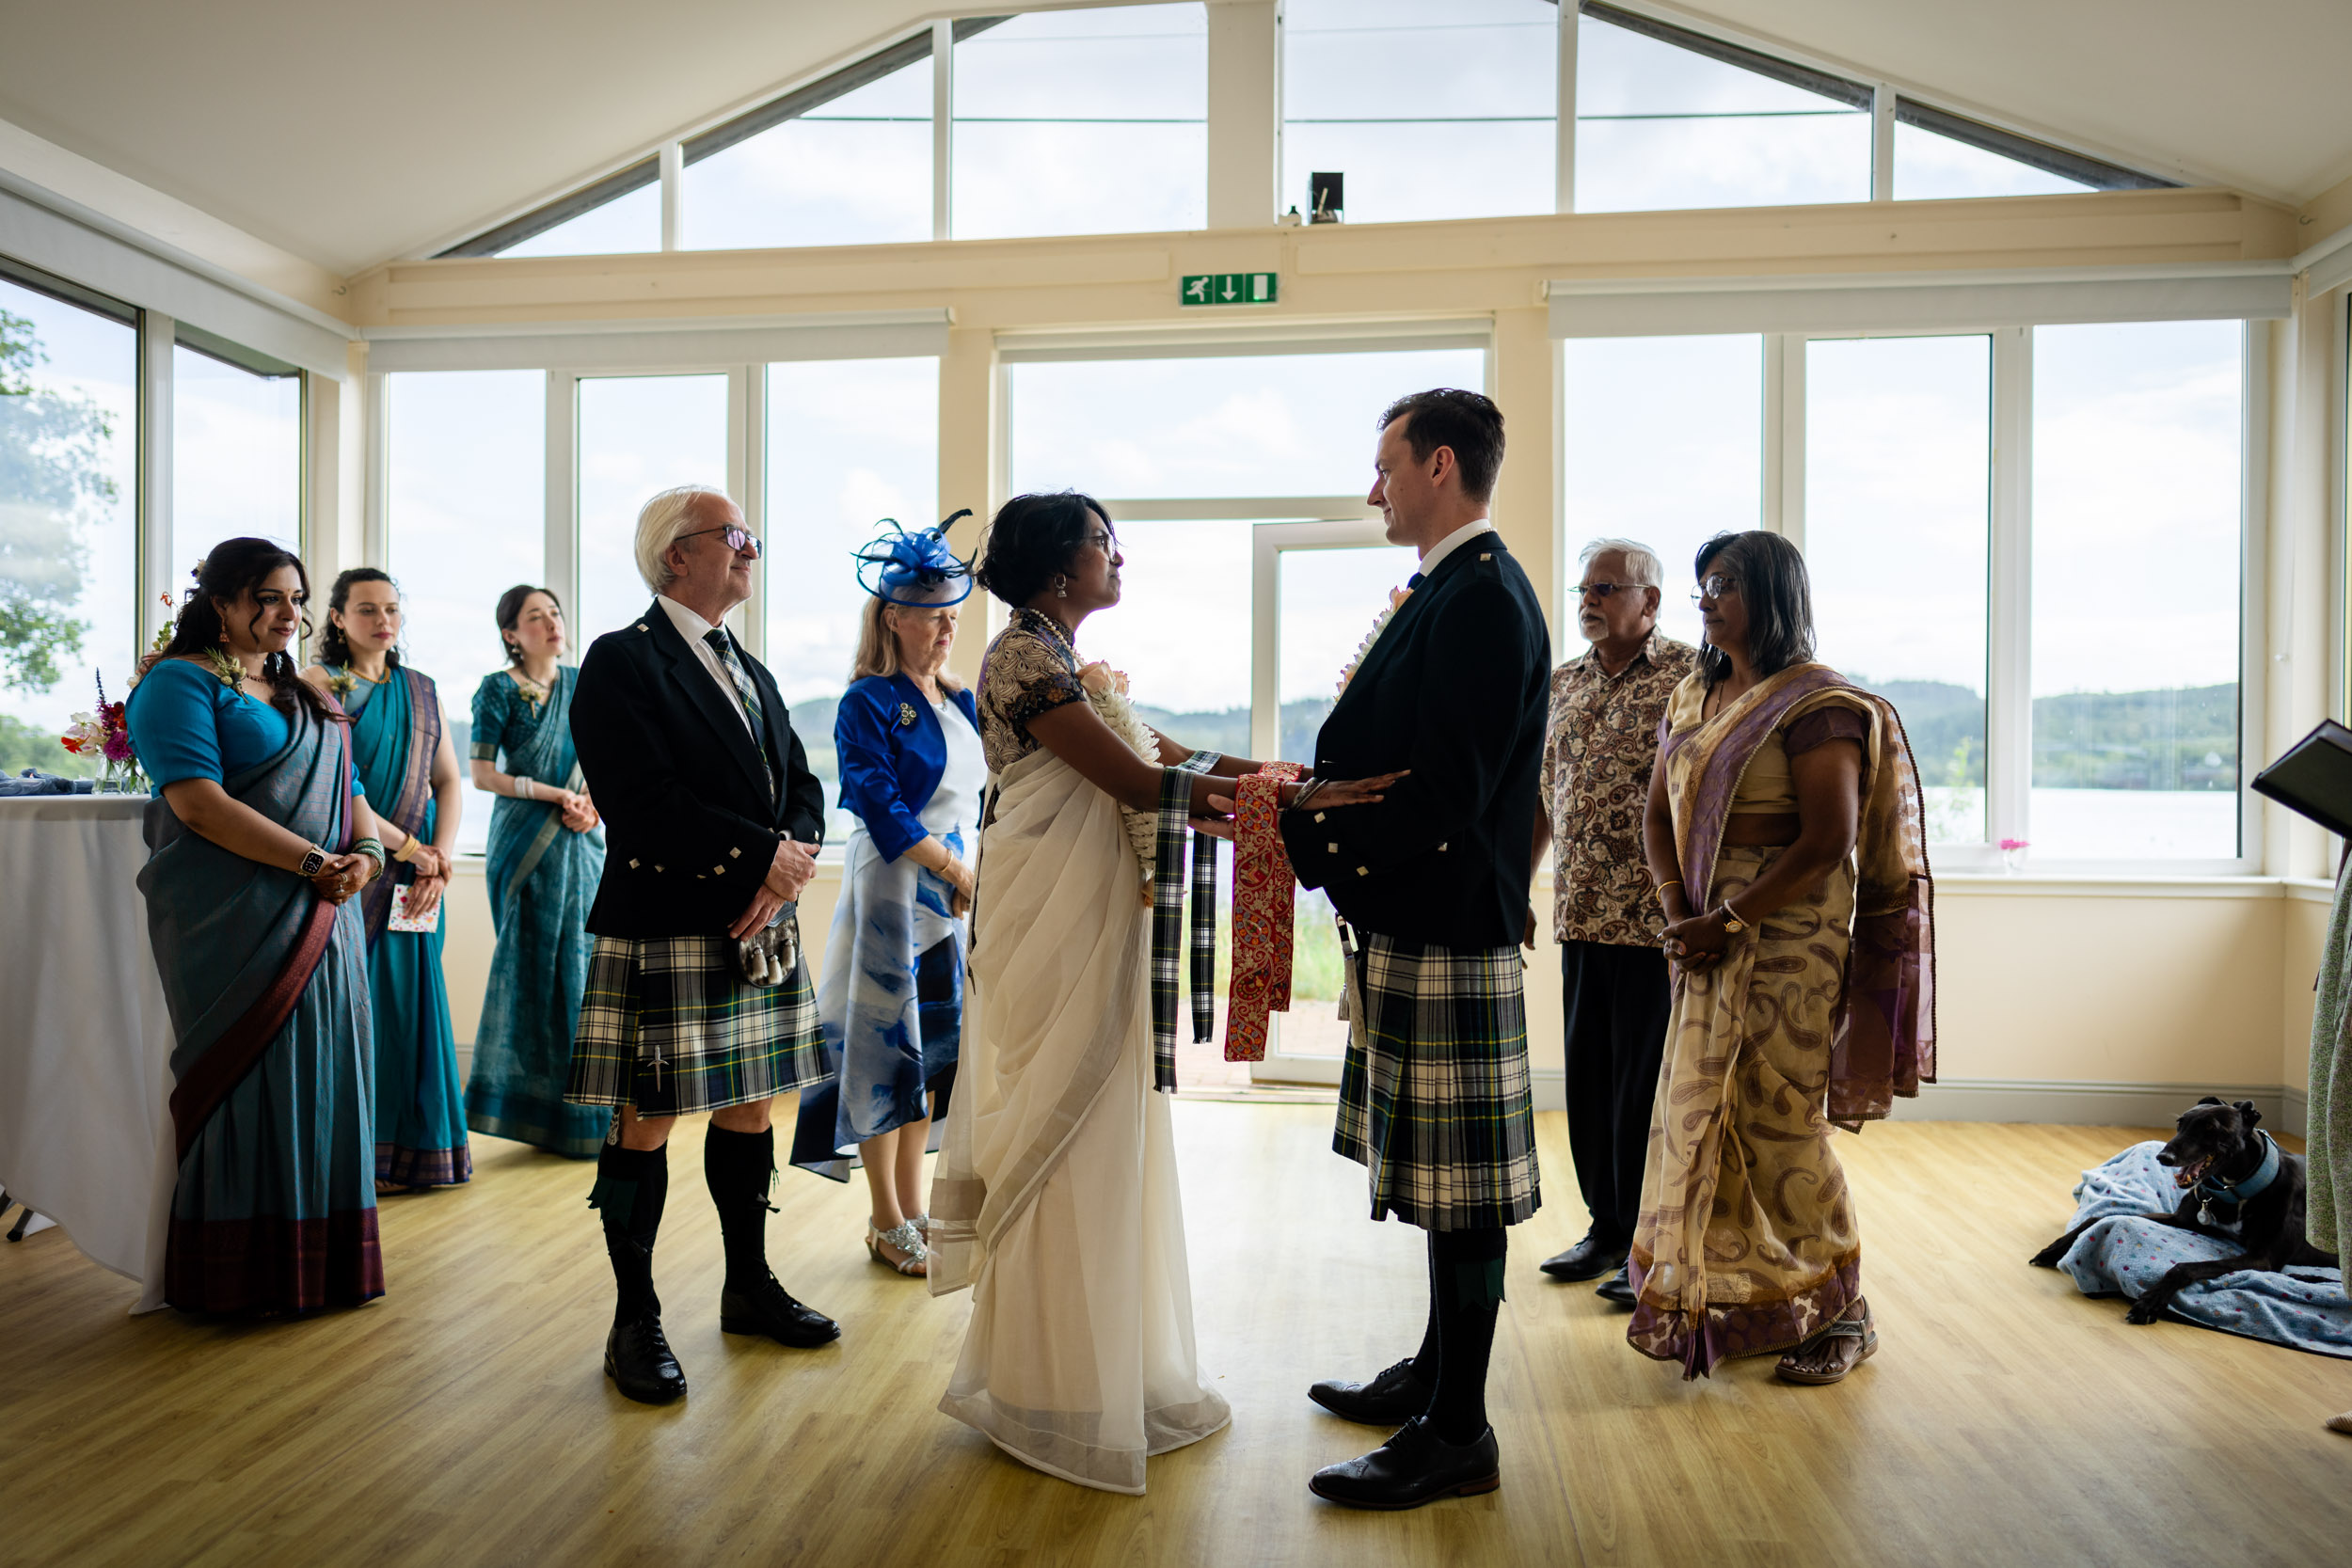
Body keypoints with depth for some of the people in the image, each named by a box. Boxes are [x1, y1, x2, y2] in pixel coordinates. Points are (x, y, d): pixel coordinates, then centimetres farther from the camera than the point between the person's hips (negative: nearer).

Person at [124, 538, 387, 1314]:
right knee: (248, 1075, -2)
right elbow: (198, 801, -15)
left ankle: (320, 1260, 16)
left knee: (323, 1071, 7)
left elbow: (347, 787, 17)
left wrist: (365, 852, -4)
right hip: (234, 920, -7)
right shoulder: (181, 681, -3)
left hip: (322, 916, 7)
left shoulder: (302, 693, 20)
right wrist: (314, 861, -18)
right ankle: (247, 1273, 9)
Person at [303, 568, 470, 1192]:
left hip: (414, 878, 4)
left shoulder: (423, 691, 15)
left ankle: (410, 1150, 13)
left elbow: (449, 782, 12)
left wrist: (440, 856, -4)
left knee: (407, 1004, 5)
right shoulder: (319, 683, 0)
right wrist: (411, 848, -12)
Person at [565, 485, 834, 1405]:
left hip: (760, 931, 8)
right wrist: (764, 855, -15)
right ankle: (635, 1321, 16)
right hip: (665, 934, -7)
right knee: (647, 1122, 2)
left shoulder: (752, 673, 18)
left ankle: (749, 1287, 30)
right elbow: (643, 804, -19)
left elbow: (801, 786, 12)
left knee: (749, 1108, 15)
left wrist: (789, 863, -8)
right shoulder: (622, 663, -8)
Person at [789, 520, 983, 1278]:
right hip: (893, 886, -7)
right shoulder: (868, 702, -7)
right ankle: (887, 1223, 11)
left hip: (959, 887, 7)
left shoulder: (961, 701, 13)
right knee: (888, 1043, 0)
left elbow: (976, 794, 14)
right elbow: (882, 809, -13)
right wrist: (954, 869, -14)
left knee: (937, 1042, 9)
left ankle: (912, 1206, 21)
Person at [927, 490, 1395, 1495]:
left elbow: (1174, 758, 11)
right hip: (1056, 928, -9)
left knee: (1101, 1141, 15)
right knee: (1063, 1146, 0)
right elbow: (1138, 783, -21)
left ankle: (1111, 1365, 30)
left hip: (1098, 926, 9)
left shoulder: (1068, 663, 17)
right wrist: (1296, 799, -23)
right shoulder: (1024, 657, -13)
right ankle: (1057, 1399, 16)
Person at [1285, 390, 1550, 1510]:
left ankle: (1456, 1436, 15)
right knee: (1439, 1177, 20)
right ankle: (1435, 1375, 35)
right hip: (1408, 926, 10)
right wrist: (1303, 800, 7)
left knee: (1460, 1190, 1)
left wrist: (1305, 840, -17)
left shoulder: (1483, 600, -16)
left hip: (1446, 936, -10)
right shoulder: (1450, 592, 15)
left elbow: (1442, 795, -23)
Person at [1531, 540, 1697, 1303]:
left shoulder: (1689, 677, -6)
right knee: (1588, 1079, 12)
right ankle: (1607, 1226, 28)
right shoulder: (1563, 683, 12)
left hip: (1656, 919, -6)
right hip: (1580, 917, 6)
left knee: (1647, 1084, 2)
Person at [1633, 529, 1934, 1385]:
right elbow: (1658, 814, 11)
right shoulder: (1693, 695, 13)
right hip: (1708, 935, 7)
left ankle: (1841, 1313, 17)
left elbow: (1828, 843, -17)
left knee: (1778, 1121, -2)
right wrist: (1680, 914, -4)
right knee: (1700, 1113, 10)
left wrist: (1729, 922, -17)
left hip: (1789, 936, -7)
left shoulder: (1816, 703, -10)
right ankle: (1715, 1298, 25)